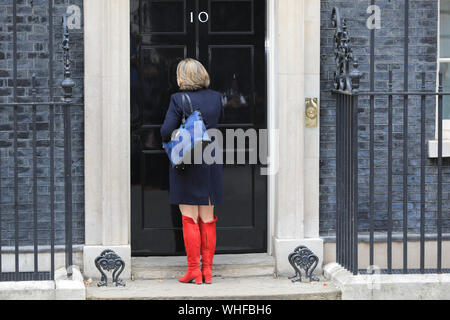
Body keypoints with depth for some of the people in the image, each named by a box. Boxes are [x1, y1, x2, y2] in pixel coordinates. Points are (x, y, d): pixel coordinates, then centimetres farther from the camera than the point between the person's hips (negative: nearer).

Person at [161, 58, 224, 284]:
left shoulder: (178, 99, -12)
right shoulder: (216, 98, 2)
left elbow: (166, 132, -13)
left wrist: (177, 137, 6)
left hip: (186, 163, -4)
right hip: (211, 162, 4)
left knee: (190, 220, 1)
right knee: (208, 219, 10)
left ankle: (194, 270, 1)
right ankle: (207, 270, 12)